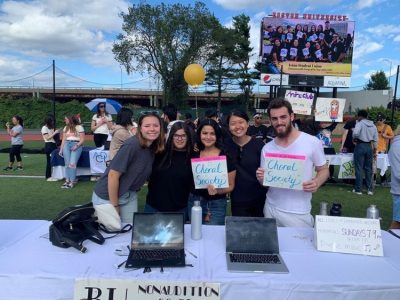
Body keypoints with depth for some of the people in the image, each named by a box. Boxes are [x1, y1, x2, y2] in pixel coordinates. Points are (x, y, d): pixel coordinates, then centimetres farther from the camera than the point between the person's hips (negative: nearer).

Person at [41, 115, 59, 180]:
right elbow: (47, 138, -14)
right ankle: (48, 177, 2)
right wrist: (54, 133, -15)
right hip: (49, 145, -8)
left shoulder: (51, 127, 15)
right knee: (49, 161, -4)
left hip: (53, 144, 8)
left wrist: (57, 133, 4)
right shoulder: (44, 128, -7)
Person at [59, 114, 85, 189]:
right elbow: (63, 140, 17)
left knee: (72, 163, -20)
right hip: (67, 145, 5)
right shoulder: (65, 128, 22)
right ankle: (67, 180, -10)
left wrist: (77, 146, -16)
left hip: (76, 145, -5)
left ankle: (72, 182, -21)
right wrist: (61, 149, 7)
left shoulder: (79, 127, 5)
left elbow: (82, 139, -1)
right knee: (67, 163, -9)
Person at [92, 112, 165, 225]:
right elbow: (113, 175, -24)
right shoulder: (132, 145, -26)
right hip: (107, 195, -7)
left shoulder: (155, 147, -5)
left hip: (130, 195, 7)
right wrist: (114, 206, -17)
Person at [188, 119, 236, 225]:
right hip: (194, 202, 4)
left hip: (216, 204, -3)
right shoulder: (194, 155, 0)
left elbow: (230, 186, -4)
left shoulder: (226, 156, -9)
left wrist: (217, 191, -22)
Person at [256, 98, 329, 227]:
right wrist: (261, 178, -15)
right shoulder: (267, 148, 1)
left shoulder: (312, 142, -10)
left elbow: (323, 170, 1)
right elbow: (265, 181, 8)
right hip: (271, 209, 3)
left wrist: (316, 183, -20)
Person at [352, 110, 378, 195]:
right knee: (368, 168, 13)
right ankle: (370, 189, 15)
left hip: (360, 146, -5)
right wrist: (375, 149, 19)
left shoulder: (360, 123, -9)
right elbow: (375, 139, 11)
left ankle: (358, 189, 4)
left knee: (359, 168, 0)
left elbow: (355, 133, -26)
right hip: (369, 147, 6)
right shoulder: (373, 125, 10)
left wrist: (354, 138, -6)